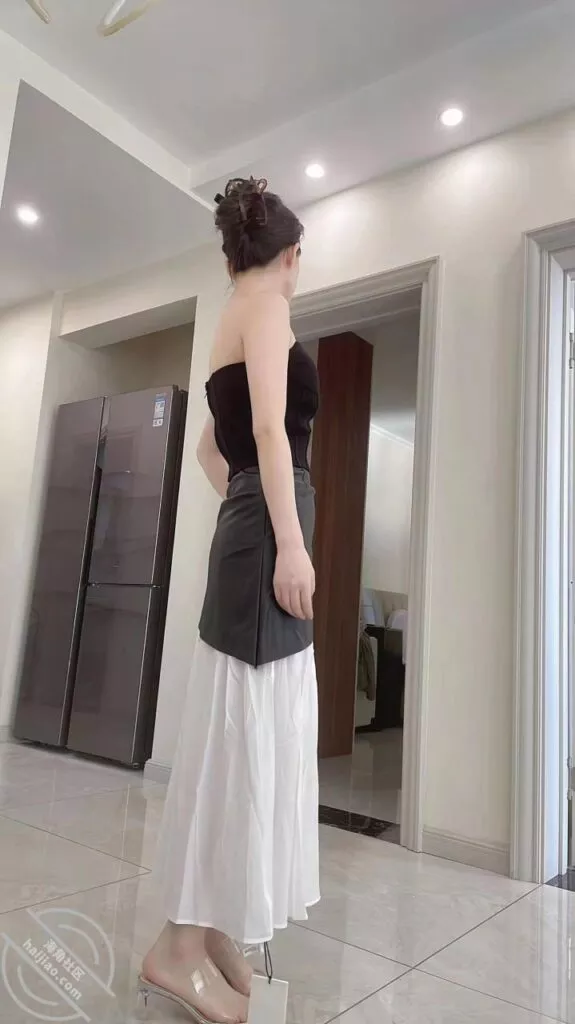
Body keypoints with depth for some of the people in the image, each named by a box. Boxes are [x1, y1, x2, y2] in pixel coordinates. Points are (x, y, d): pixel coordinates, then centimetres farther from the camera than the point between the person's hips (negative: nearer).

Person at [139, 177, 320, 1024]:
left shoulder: (233, 316, 26)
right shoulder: (267, 305, -1)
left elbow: (212, 445, 32)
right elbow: (270, 428, -15)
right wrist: (291, 540, -21)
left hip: (245, 525, 9)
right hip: (269, 528, -9)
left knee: (250, 733, 9)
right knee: (245, 733, -7)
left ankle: (212, 931, 19)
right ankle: (181, 944, 3)